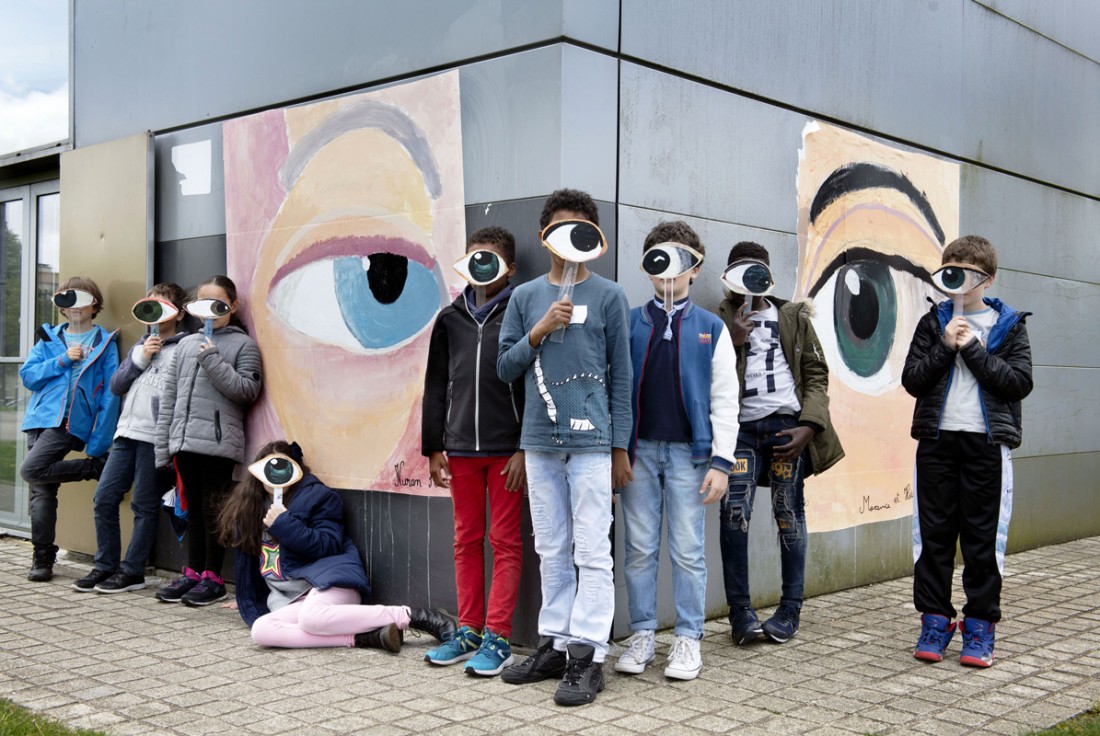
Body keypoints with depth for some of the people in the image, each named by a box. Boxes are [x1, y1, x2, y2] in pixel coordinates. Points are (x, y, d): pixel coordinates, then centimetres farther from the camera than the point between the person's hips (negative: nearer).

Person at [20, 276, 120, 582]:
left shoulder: (105, 343, 3)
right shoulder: (49, 338, 17)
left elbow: (109, 396, -2)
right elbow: (28, 375, 7)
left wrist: (98, 446, -9)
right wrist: (62, 360, -8)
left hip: (70, 422, -5)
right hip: (40, 419, 5)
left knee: (31, 470, -23)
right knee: (40, 490, 3)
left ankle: (97, 466, -4)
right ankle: (42, 557, 12)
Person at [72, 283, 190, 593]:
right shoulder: (142, 344, 21)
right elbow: (116, 386, 13)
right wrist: (140, 357, 3)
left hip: (156, 437, -7)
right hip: (127, 432, 7)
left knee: (144, 506, 0)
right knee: (104, 498, 5)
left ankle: (132, 571, 9)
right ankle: (105, 565, 16)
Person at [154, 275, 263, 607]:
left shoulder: (243, 344, 2)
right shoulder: (186, 344, 16)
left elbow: (248, 390, -9)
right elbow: (169, 397, 15)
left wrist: (213, 361, -14)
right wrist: (163, 447, 10)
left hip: (219, 442, -5)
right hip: (185, 441, 5)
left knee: (214, 510, -1)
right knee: (193, 509, 13)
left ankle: (213, 577, 8)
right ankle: (192, 573, 21)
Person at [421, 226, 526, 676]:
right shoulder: (451, 319, 12)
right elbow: (436, 387, 14)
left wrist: (525, 449, -12)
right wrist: (433, 447, 10)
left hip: (507, 449, -5)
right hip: (460, 449, 5)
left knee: (505, 542, 1)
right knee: (466, 540, 10)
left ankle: (497, 638, 6)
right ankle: (469, 631, 20)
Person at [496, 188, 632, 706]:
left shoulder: (608, 296, 4)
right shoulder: (525, 297, 11)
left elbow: (621, 375, 3)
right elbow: (506, 368, 10)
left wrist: (620, 447, -1)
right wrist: (538, 332, -7)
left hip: (590, 441, -3)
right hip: (539, 440, 4)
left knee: (592, 552, -3)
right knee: (551, 552, 11)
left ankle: (587, 656, 0)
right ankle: (554, 644, 20)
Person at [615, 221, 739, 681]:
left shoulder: (711, 329, 5)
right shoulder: (629, 324, 6)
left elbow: (724, 401, 2)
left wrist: (721, 462, -5)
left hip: (688, 452, -1)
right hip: (638, 450, 1)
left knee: (687, 551, 2)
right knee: (639, 549, 6)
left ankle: (688, 640, 13)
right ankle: (642, 636, 17)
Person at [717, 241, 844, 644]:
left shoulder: (793, 317, 14)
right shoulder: (720, 320, 12)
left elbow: (816, 374, 9)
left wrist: (808, 426, -4)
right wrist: (733, 341, -9)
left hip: (787, 425, 1)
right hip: (742, 429, 0)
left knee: (789, 515, 2)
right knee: (734, 512, -13)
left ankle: (790, 610, 12)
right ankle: (740, 611, -3)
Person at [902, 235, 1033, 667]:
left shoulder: (1010, 325, 6)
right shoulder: (934, 323, 10)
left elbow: (1020, 382, -6)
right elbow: (912, 380, 2)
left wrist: (973, 349, -11)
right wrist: (945, 347, -10)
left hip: (987, 443, -1)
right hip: (937, 440, 1)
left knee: (984, 536, 3)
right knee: (934, 533, 4)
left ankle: (980, 624, 13)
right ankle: (935, 619, 14)